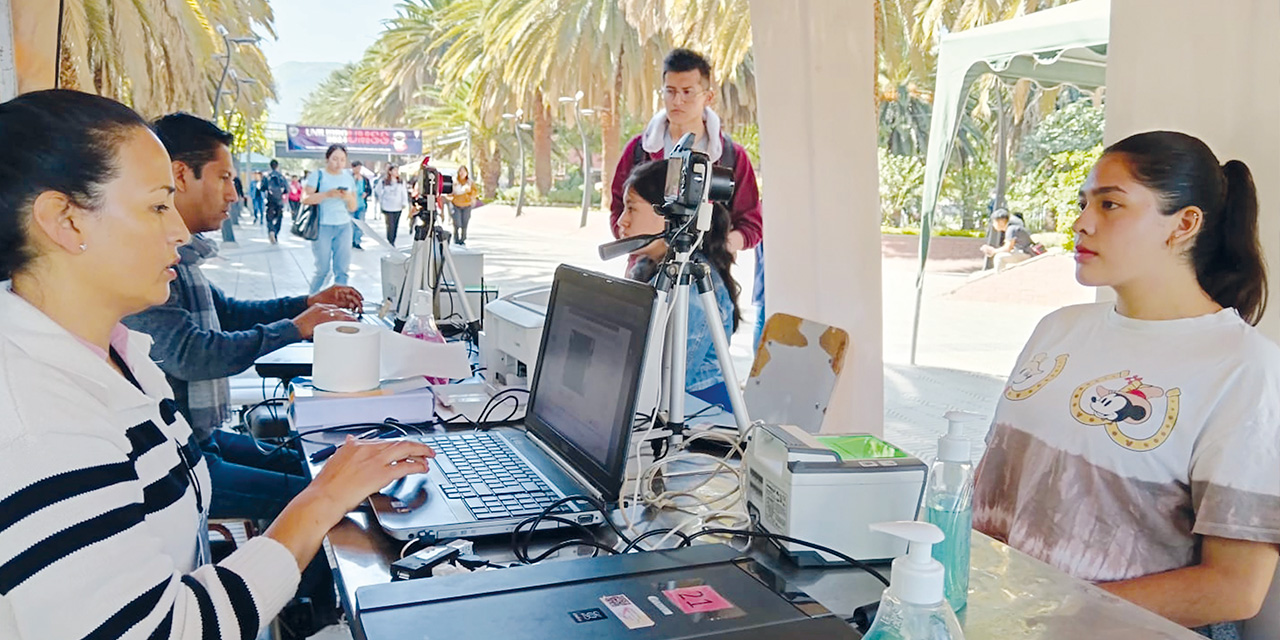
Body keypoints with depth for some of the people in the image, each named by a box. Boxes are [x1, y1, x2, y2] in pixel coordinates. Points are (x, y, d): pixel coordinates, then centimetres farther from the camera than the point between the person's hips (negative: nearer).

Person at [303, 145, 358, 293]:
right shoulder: (318, 174, -2)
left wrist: (348, 198, -9)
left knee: (342, 269, 1)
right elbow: (305, 199, -14)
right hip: (322, 227, -4)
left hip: (344, 227, 4)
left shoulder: (348, 177, 11)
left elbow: (353, 208, 13)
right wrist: (327, 194, -25)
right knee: (322, 269, 1)